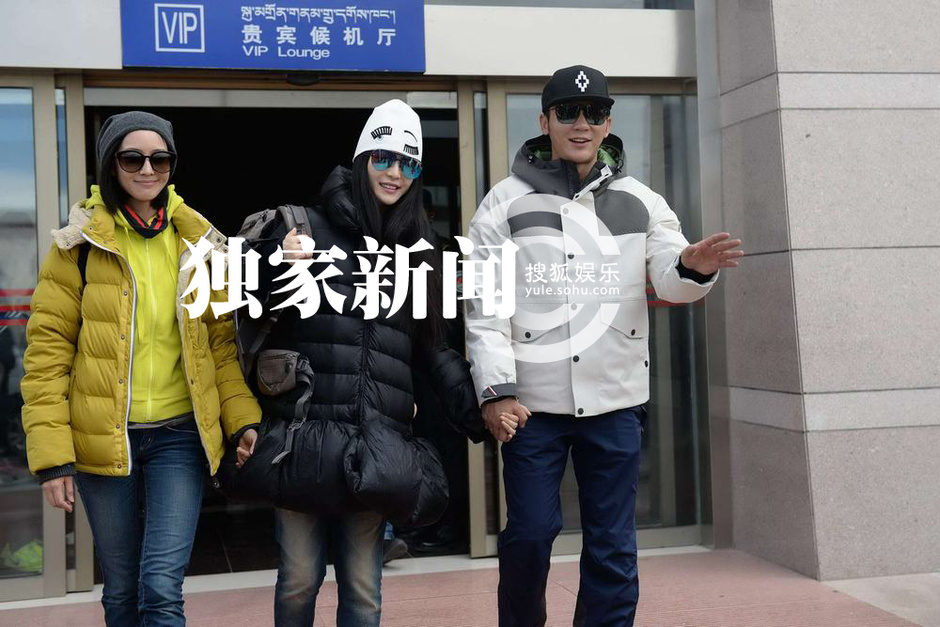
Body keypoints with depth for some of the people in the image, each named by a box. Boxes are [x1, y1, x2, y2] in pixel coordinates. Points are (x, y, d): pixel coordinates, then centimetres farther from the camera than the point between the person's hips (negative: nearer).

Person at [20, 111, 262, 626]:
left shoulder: (199, 241, 4)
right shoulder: (79, 243, -3)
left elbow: (223, 340, 9)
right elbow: (47, 349, -4)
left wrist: (243, 421, -3)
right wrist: (51, 455, -9)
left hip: (179, 434, 0)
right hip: (104, 438, 0)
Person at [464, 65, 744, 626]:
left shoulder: (640, 203, 7)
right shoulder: (506, 204, 1)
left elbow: (670, 281, 0)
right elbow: (485, 306, -3)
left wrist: (693, 267, -24)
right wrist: (496, 391, -11)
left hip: (615, 399, 2)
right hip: (532, 402, -2)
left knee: (613, 543, 8)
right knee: (530, 533, 4)